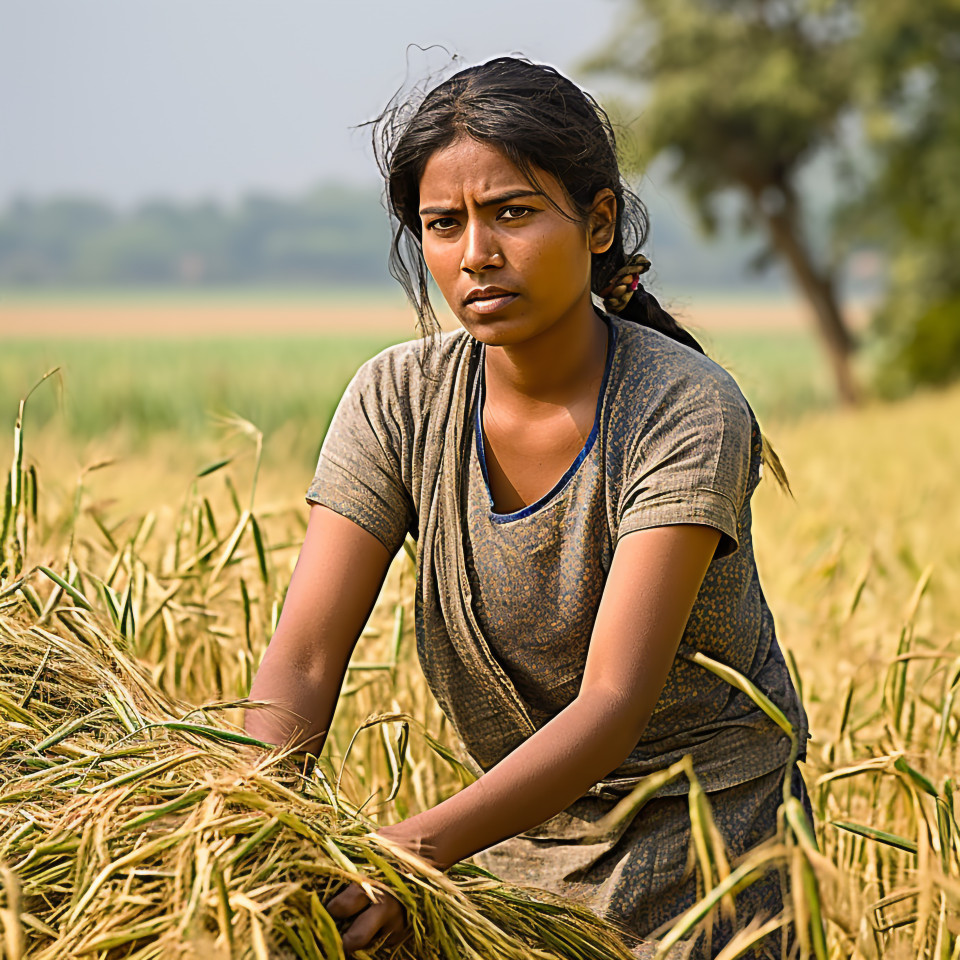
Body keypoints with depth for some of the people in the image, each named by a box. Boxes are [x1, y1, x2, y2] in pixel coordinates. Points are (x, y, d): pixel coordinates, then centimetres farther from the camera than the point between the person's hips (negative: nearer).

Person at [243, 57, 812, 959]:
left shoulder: (686, 411, -23)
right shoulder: (398, 402, -11)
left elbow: (613, 700, -30)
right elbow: (302, 658, -16)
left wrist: (418, 846, -43)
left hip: (701, 817, -3)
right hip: (520, 816, 3)